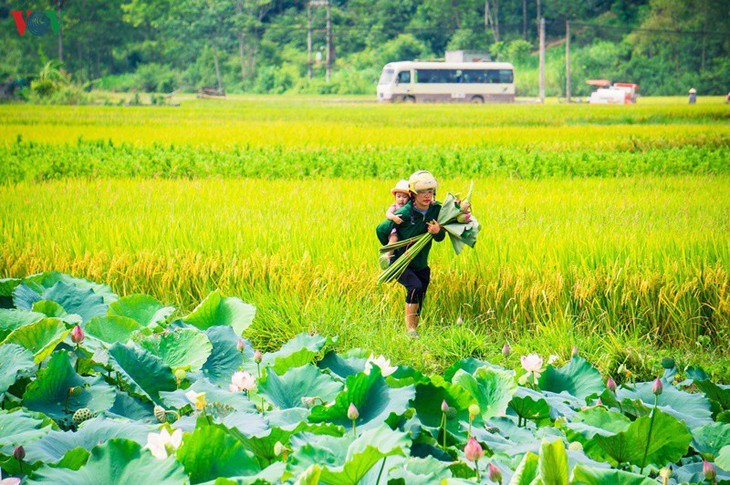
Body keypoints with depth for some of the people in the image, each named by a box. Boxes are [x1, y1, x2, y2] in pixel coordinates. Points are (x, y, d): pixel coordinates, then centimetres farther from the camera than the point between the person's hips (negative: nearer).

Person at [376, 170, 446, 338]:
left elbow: (440, 238, 0)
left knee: (419, 301, 9)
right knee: (415, 286, -27)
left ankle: (414, 327, 25)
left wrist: (438, 231, -24)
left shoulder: (436, 210, -8)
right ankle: (410, 327, -21)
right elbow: (381, 229, -9)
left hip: (420, 264, 5)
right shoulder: (404, 213, -22)